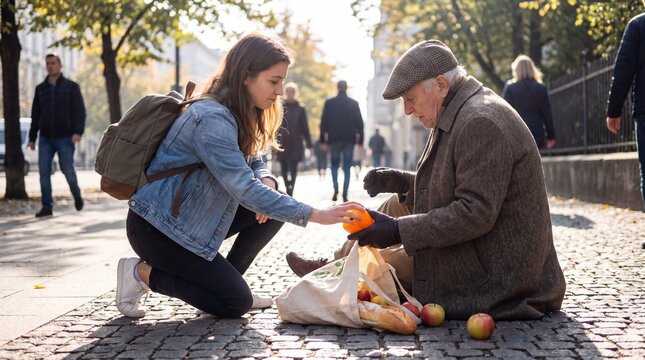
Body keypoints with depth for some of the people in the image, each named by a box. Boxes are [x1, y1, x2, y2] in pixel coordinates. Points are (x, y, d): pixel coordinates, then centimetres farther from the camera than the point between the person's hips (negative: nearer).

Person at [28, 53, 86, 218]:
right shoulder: (40, 89, 12)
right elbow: (35, 114, 15)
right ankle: (47, 206, -1)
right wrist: (32, 137, 11)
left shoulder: (71, 87, 1)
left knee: (67, 169, -1)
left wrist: (78, 132, -19)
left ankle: (77, 195, 27)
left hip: (65, 137, -3)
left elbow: (79, 111, -6)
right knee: (44, 171, -5)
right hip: (45, 138, 3)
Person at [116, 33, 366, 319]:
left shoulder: (240, 115, 3)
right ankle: (143, 273, 1)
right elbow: (245, 190, -33)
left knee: (274, 207, -2)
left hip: (189, 217, 9)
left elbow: (254, 163, 11)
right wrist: (317, 215, -34)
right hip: (155, 227, -9)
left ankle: (224, 280, 8)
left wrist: (266, 181, -16)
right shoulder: (212, 118, -27)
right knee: (235, 303, -10)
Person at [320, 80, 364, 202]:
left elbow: (323, 122, 0)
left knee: (334, 165, 14)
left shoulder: (329, 103, 0)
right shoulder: (354, 103, 2)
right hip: (349, 139, 0)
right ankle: (345, 195, -5)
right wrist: (360, 140, 7)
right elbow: (359, 122, 3)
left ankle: (335, 188, -7)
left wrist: (323, 140, 4)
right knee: (347, 168, 4)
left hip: (334, 139, 0)